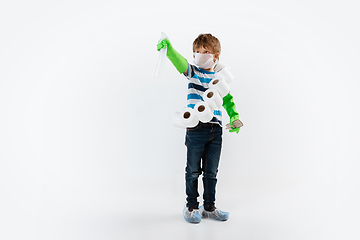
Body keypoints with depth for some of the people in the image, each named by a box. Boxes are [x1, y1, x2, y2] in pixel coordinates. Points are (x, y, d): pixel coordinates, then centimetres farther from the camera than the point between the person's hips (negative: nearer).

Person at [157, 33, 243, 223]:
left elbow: (227, 100, 19)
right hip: (196, 128, -3)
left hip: (215, 130, 3)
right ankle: (191, 206, 21)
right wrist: (169, 50, -37)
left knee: (211, 172, 12)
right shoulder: (193, 72, 2)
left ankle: (209, 207, 25)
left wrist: (234, 117, 5)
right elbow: (181, 64, -18)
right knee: (193, 170, 6)